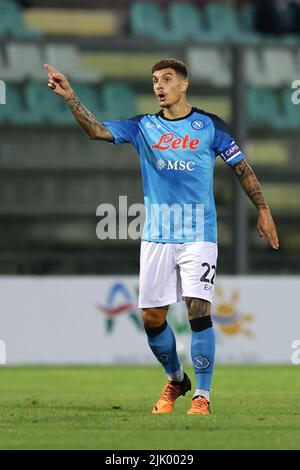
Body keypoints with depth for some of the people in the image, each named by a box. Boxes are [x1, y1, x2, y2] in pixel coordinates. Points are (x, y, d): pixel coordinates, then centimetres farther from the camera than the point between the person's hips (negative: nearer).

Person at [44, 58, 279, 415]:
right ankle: (175, 379, 27)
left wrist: (263, 210, 4)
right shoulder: (143, 127, 7)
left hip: (198, 234, -3)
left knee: (199, 309, -15)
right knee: (152, 317, 3)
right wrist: (70, 97, -20)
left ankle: (202, 396, -8)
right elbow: (96, 129, -6)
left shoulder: (210, 126, 2)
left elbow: (242, 168, 9)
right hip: (157, 235, 3)